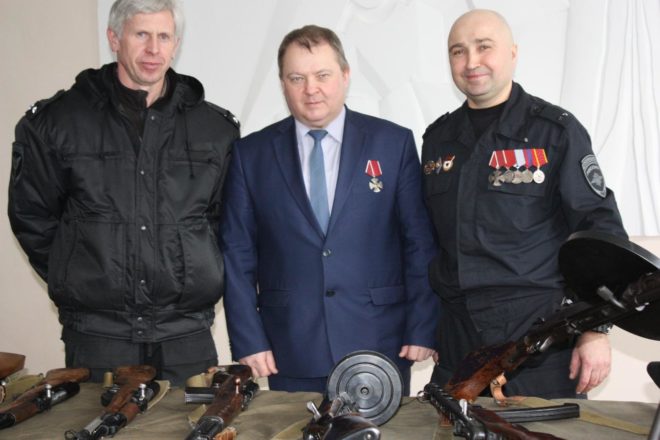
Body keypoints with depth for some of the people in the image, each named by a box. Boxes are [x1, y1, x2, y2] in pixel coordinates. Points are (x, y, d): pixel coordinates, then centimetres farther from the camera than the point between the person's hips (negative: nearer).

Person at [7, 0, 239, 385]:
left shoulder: (216, 129, 4)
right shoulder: (57, 121, 0)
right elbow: (30, 213, 8)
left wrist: (201, 276, 7)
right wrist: (75, 277, 6)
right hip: (96, 337, -1)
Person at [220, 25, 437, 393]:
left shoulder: (395, 143, 1)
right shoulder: (251, 153, 4)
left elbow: (420, 243, 1)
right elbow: (237, 253, 3)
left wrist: (422, 330, -2)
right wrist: (248, 339, -2)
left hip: (380, 348, 0)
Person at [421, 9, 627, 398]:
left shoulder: (556, 130, -5)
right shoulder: (438, 139, 9)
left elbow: (600, 231, -6)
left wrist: (596, 329, -11)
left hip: (543, 339, -4)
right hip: (457, 344, 4)